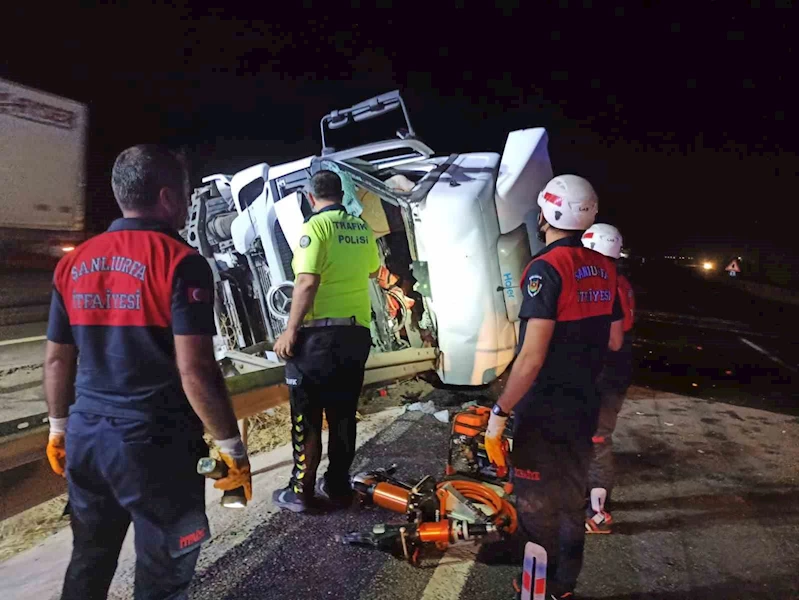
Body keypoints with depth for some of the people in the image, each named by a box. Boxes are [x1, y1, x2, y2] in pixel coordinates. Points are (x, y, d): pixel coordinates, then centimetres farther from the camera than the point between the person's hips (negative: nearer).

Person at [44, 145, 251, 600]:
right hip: (156, 442, -6)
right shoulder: (180, 262, -16)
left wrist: (60, 426, 24)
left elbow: (57, 360, 11)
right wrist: (232, 446, -12)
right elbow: (195, 370, -21)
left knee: (89, 562, 25)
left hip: (86, 436, 7)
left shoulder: (74, 263, 5)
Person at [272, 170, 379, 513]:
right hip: (357, 332, 6)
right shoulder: (362, 229, 11)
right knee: (343, 414, 14)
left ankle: (302, 491, 14)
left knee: (306, 416, 5)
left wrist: (290, 332, -15)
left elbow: (307, 283, -20)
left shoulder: (315, 226, -9)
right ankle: (338, 486, 24)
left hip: (320, 332, -6)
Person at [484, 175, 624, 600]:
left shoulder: (547, 267, -19)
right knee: (571, 503, 20)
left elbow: (532, 357, -25)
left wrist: (499, 413, -18)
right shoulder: (604, 269, 4)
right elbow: (614, 341, 13)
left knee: (537, 511, 7)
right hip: (584, 408, 8)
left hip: (543, 414, -8)